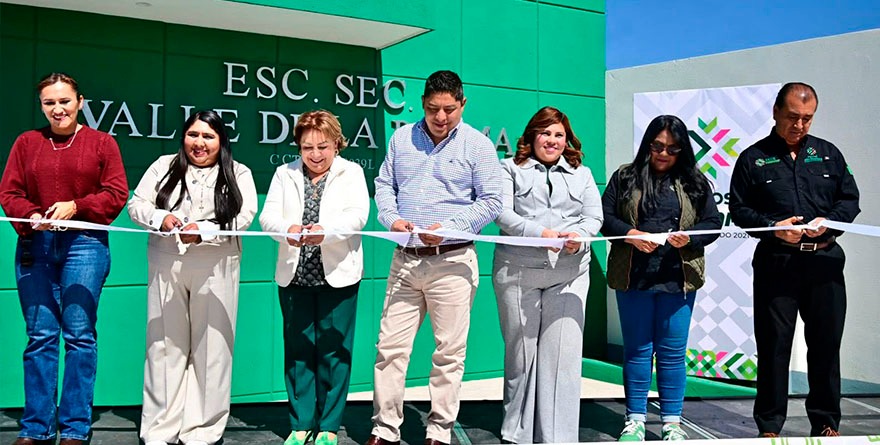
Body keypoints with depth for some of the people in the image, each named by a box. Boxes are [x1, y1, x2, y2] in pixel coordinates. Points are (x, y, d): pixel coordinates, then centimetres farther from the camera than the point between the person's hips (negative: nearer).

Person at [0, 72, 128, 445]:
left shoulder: (101, 143, 6)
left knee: (79, 333, -1)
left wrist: (75, 206, -14)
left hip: (84, 245, -2)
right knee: (39, 335, 5)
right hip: (34, 246, 2)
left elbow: (116, 194, -1)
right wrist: (31, 216, -12)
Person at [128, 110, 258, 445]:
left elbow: (244, 215, -6)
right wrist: (160, 218, -14)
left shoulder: (238, 174, 6)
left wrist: (204, 231, -20)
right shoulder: (163, 166, 11)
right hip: (166, 266, 2)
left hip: (216, 269, -1)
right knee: (165, 344, 5)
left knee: (210, 346, 1)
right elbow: (137, 205, 7)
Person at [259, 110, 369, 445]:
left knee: (333, 352, 3)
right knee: (298, 351, 8)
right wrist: (288, 229, -25)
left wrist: (326, 230, -31)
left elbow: (357, 215, -11)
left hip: (337, 276, -2)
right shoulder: (285, 174, 10)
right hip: (294, 276, 2)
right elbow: (268, 216, -2)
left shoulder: (351, 172, 3)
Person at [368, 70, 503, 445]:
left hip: (452, 261, -3)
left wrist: (450, 227, -16)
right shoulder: (402, 138, 11)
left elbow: (490, 202, -4)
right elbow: (384, 185, 16)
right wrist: (391, 218, -4)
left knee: (449, 352, 3)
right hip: (405, 259, 3)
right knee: (390, 347, 3)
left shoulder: (478, 145, -1)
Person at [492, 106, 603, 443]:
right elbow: (502, 214, -2)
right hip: (517, 271, -1)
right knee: (520, 350, 3)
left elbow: (594, 217, 10)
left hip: (569, 273, 2)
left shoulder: (582, 173, 20)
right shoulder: (511, 168, 11)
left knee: (562, 352, -5)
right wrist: (540, 233, -16)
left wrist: (578, 236, -13)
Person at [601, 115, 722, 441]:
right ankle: (635, 421, 16)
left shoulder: (694, 182, 9)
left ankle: (672, 423, 16)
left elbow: (713, 223, 7)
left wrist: (689, 236, -12)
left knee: (672, 351, 6)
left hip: (678, 278, 1)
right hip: (633, 277, 0)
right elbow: (604, 216, 2)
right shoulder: (625, 177, 6)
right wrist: (630, 235, -15)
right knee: (637, 349, 7)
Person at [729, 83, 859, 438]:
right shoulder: (754, 158, 4)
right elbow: (738, 208, 1)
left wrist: (828, 221, -7)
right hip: (776, 263, -2)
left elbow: (851, 199, 13)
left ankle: (826, 424, 22)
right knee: (773, 345, 2)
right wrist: (773, 227, -14)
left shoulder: (828, 154, 13)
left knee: (826, 344, 8)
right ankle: (769, 426, 13)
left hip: (824, 263, 3)